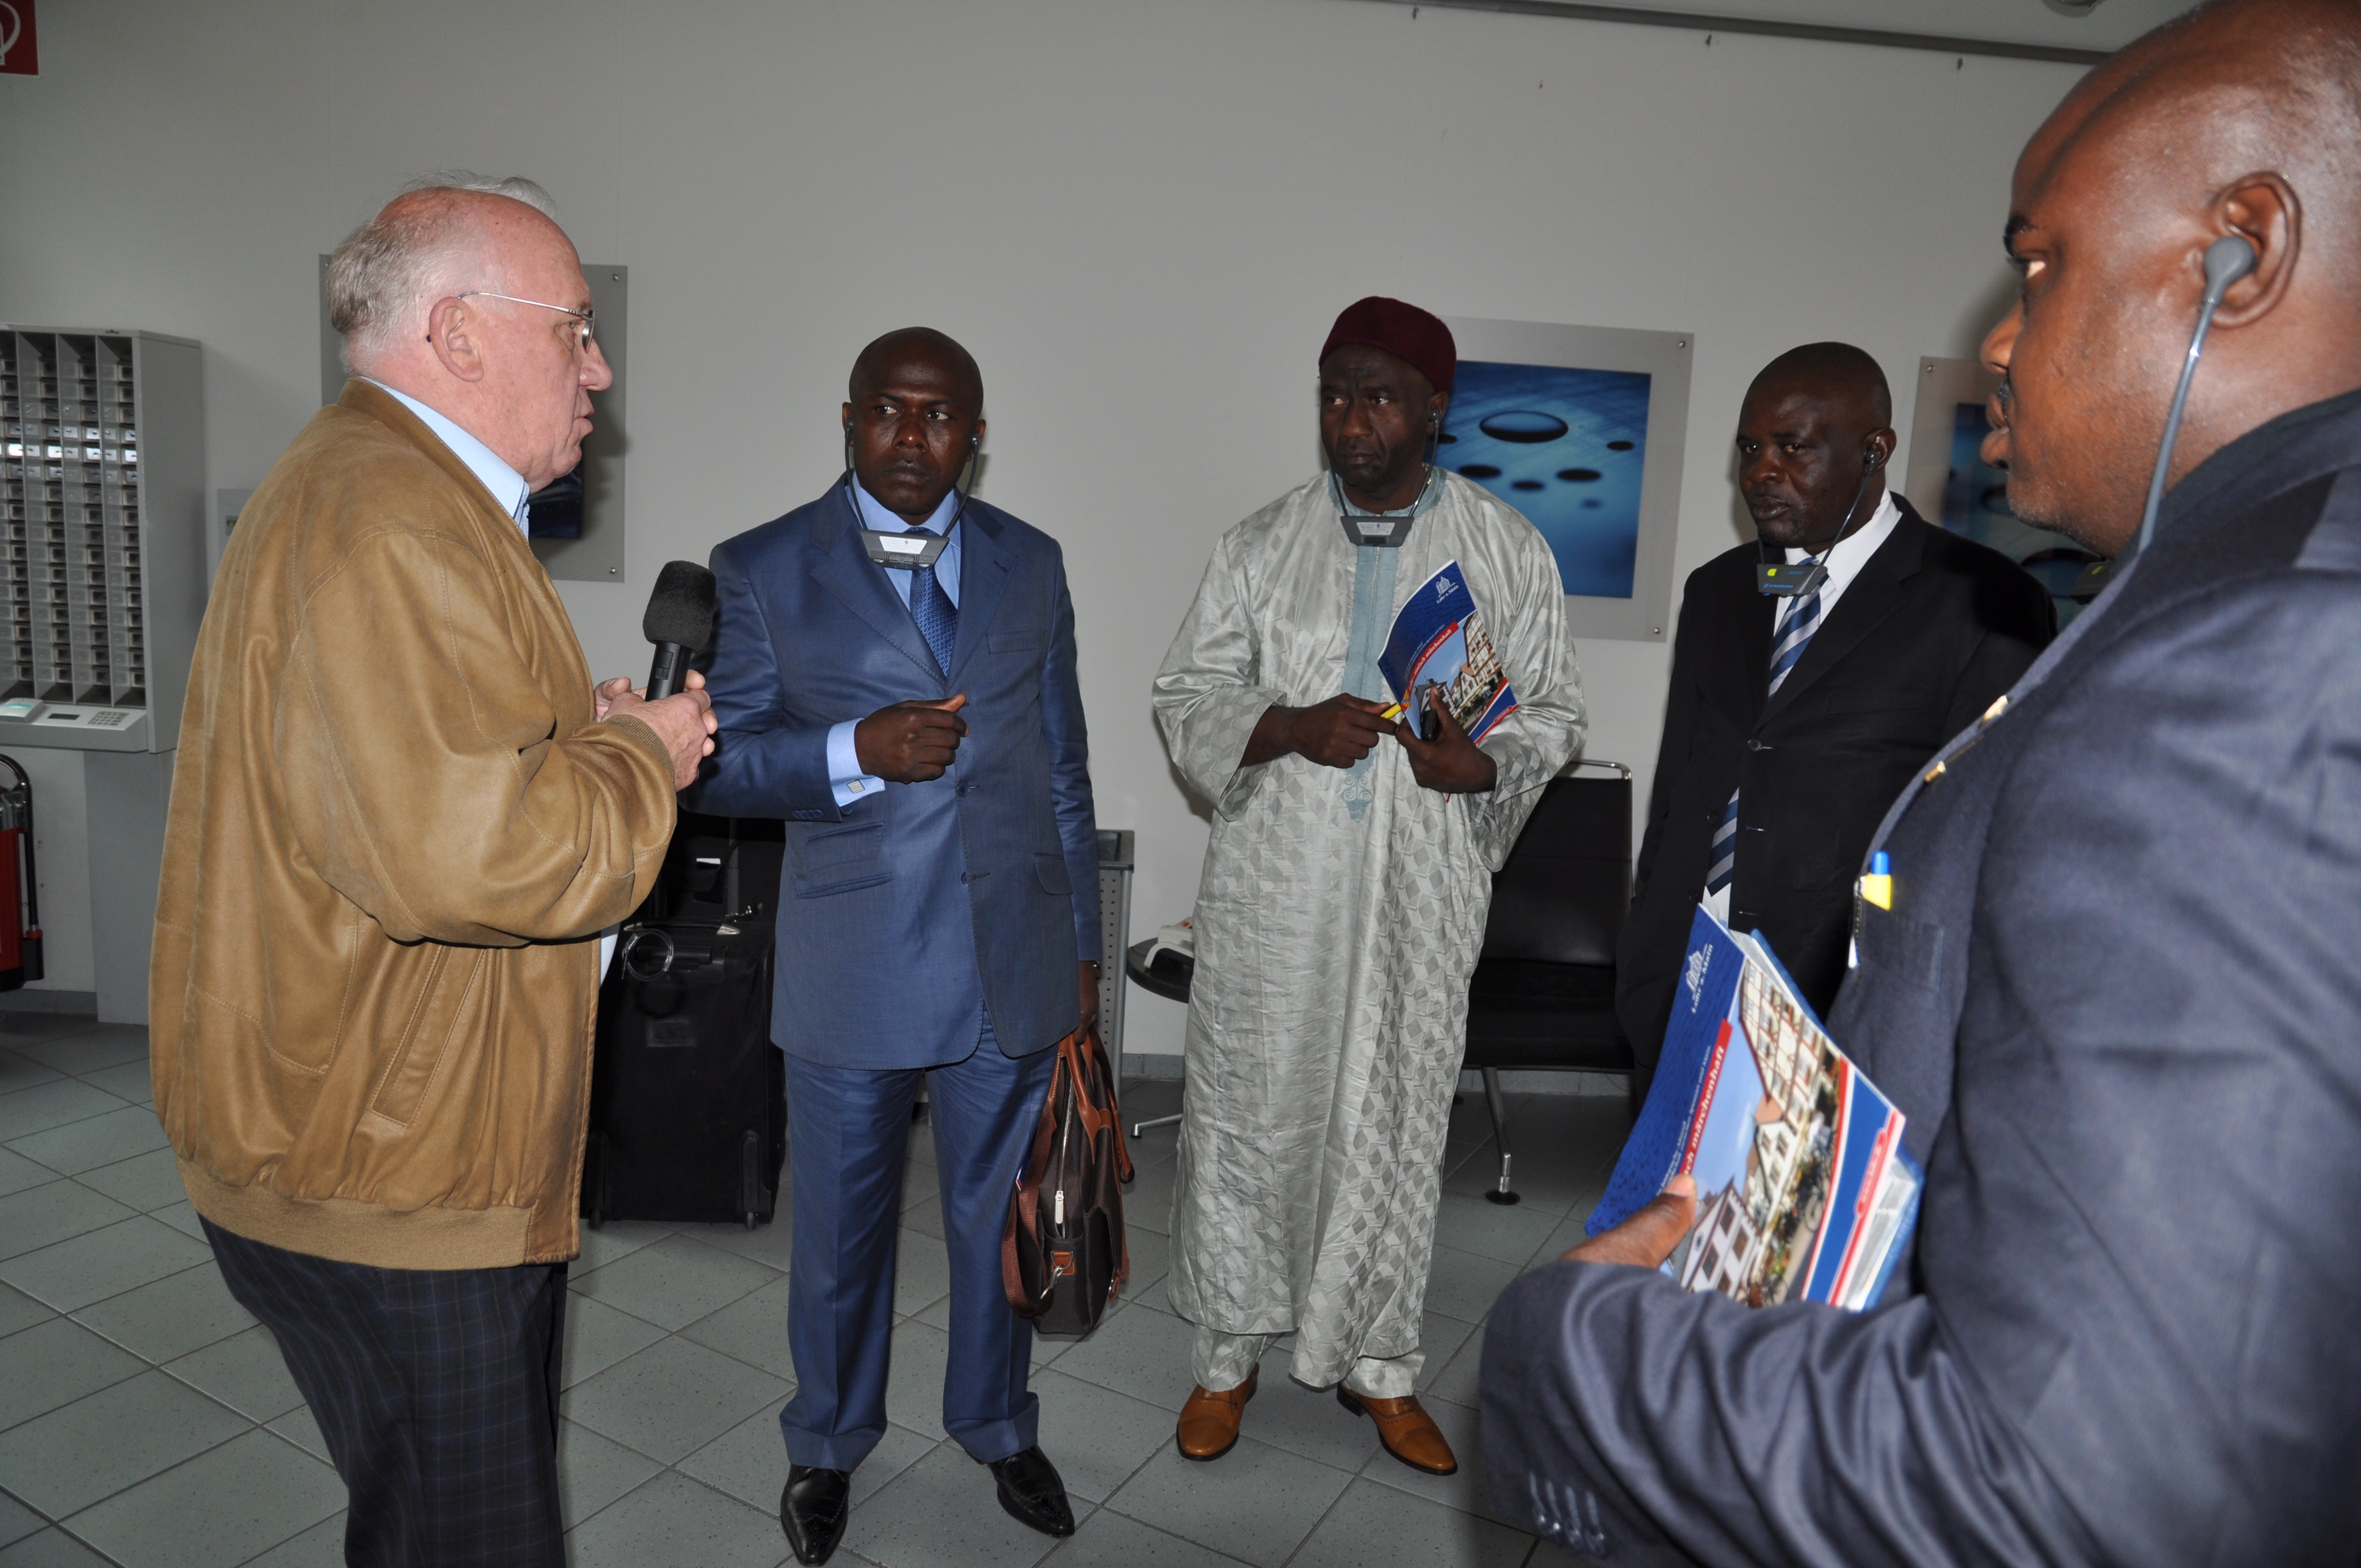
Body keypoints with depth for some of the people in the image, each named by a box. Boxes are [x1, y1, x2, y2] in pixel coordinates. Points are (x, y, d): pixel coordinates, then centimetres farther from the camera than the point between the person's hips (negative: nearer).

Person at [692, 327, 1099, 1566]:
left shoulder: (1031, 565, 6)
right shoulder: (763, 571, -2)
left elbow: (1062, 766, 9)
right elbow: (715, 762, -5)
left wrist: (1082, 946, 9)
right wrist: (856, 752, -22)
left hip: (1012, 960, 2)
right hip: (851, 967, -2)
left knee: (999, 1217, 17)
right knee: (841, 1228, 15)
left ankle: (998, 1428, 42)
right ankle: (826, 1447, 41)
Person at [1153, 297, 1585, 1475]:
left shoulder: (1510, 554, 3)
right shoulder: (1261, 546, 3)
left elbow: (1552, 713, 6)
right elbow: (1186, 696, 3)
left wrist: (1479, 761, -16)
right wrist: (1290, 726, -16)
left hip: (1421, 895, 0)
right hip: (1273, 889, 0)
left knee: (1397, 1124, 10)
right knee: (1248, 1115, 8)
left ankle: (1377, 1364, 31)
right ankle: (1229, 1354, 29)